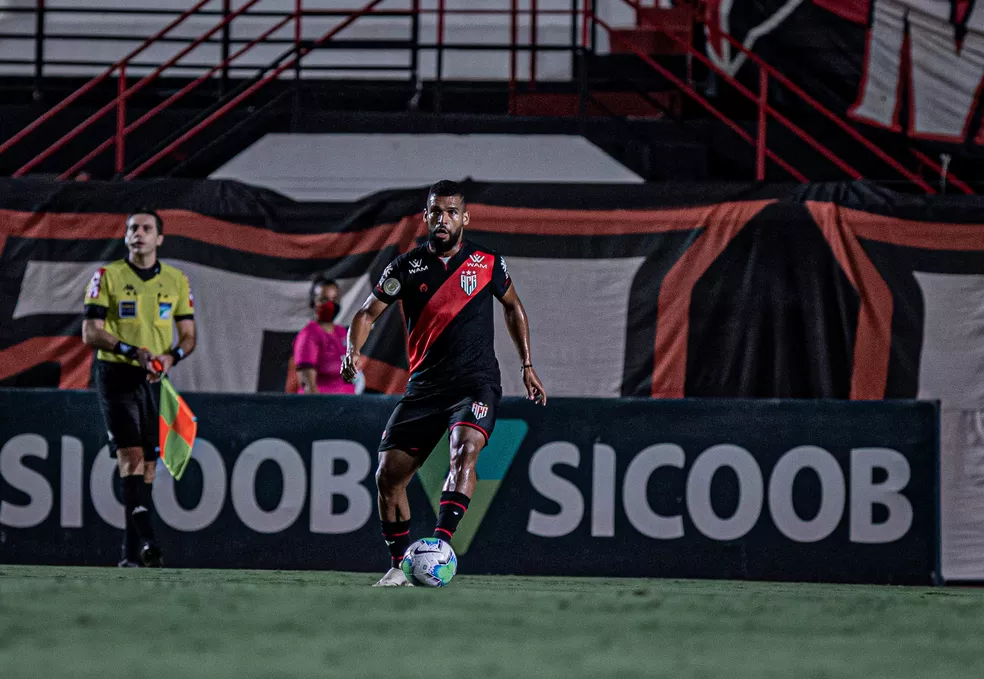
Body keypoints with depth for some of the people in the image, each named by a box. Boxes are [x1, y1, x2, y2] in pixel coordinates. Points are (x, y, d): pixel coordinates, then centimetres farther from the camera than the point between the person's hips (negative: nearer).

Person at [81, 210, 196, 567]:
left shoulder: (177, 281, 10)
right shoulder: (107, 276, 0)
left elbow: (188, 335, 13)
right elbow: (90, 332, -4)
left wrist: (171, 356, -10)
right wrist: (133, 352, -18)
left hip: (157, 380, 4)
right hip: (117, 376, -4)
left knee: (148, 464, 3)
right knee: (131, 456, -17)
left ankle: (132, 551, 8)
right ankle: (147, 540, -27)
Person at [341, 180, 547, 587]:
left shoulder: (487, 263, 5)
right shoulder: (408, 266, 4)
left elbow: (513, 307, 21)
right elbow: (369, 312, 8)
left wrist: (527, 366, 18)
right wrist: (354, 351, -12)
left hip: (476, 381, -2)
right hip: (424, 385, 2)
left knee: (466, 448, -31)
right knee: (388, 475, -5)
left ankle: (440, 543, -40)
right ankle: (400, 566, 11)